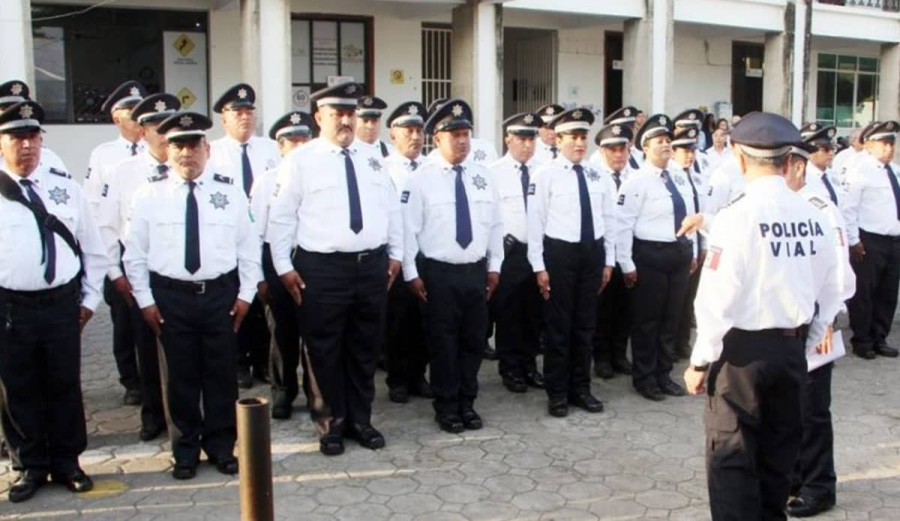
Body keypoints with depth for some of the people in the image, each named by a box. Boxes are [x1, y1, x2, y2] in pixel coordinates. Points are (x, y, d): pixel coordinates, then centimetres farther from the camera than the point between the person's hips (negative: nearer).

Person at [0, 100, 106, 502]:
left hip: (62, 303, 1)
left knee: (65, 386, 11)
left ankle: (67, 462, 27)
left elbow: (93, 249, 11)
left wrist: (89, 299, 8)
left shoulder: (65, 188, 5)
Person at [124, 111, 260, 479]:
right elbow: (135, 252, 4)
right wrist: (145, 299, 0)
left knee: (222, 374, 8)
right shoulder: (150, 194, 1)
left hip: (220, 294, 1)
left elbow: (249, 245, 5)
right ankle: (186, 450, 24)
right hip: (170, 297, 0)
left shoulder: (230, 191, 2)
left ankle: (221, 447, 24)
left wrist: (246, 294, 1)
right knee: (180, 376, 8)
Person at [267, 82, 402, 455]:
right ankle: (331, 424, 22)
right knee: (325, 351, 5)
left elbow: (392, 208, 16)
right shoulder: (301, 160, -3)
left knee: (366, 348, 13)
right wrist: (284, 266, -6)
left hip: (373, 265, 4)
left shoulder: (372, 158, 11)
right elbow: (281, 216, -3)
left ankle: (360, 419, 28)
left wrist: (395, 254, 11)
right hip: (322, 268, -4)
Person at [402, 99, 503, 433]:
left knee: (474, 340, 11)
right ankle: (446, 407, 19)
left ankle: (467, 403, 26)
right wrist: (412, 273, -9)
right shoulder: (422, 178, -7)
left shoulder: (483, 176, 6)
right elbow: (408, 227, -7)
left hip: (477, 271, 4)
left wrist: (494, 266, 8)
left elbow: (496, 224, 11)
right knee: (443, 342, 5)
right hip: (438, 272, -4)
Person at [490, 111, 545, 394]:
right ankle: (510, 368, 20)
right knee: (508, 313, 6)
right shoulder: (494, 172, -4)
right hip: (508, 251, -3)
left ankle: (529, 364, 28)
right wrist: (501, 243, -11)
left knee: (534, 312, 13)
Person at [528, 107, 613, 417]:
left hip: (593, 253, 5)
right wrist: (539, 266, -11)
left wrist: (609, 261, 8)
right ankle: (557, 393, 17)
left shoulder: (597, 175, 7)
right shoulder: (546, 174, -8)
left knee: (586, 324, 13)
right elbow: (535, 221, -9)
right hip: (560, 253, -5)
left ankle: (581, 389, 27)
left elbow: (609, 219, 11)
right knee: (558, 325, 4)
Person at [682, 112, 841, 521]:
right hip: (792, 350, 6)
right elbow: (829, 296, 6)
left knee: (732, 460, 5)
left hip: (743, 351, -6)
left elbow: (717, 299, -17)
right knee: (778, 455, 20)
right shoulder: (813, 218, -1)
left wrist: (700, 361, -6)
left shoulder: (736, 216, -17)